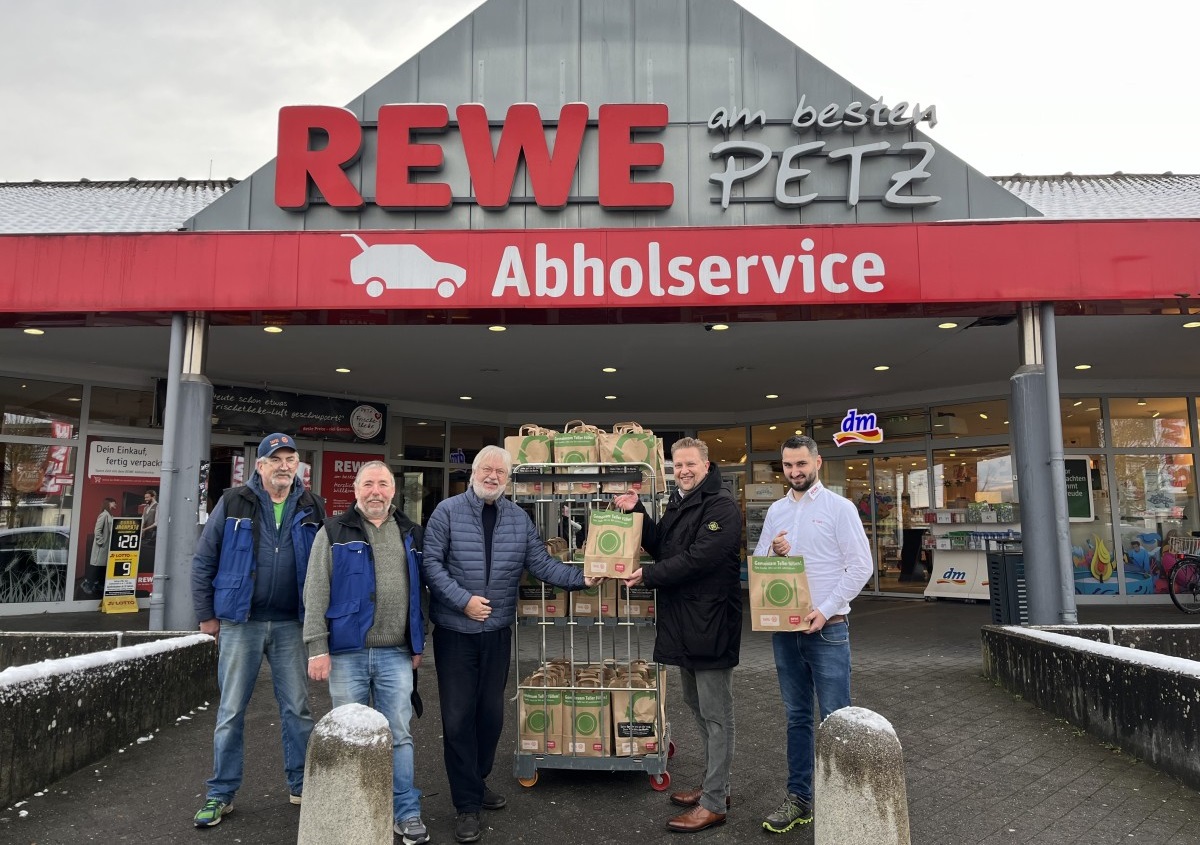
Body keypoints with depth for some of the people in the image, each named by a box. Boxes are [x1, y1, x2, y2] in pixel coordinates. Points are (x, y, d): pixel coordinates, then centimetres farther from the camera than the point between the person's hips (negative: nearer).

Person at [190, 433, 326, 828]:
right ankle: (221, 794, 21)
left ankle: (302, 785, 22)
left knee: (297, 709, 8)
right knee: (231, 712, 7)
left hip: (290, 625, 2)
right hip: (240, 623, -1)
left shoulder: (311, 509, 3)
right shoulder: (233, 503, -3)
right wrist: (206, 614, 1)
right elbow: (203, 561, 1)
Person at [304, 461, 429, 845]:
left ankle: (407, 813, 15)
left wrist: (419, 644, 12)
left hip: (396, 655, 2)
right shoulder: (334, 533, 0)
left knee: (398, 735, 5)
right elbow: (316, 594, -4)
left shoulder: (410, 534, 11)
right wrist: (317, 648, -10)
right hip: (347, 653, -2)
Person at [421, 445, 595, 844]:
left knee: (491, 712, 15)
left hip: (497, 630, 4)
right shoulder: (447, 511, -8)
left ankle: (477, 781, 36)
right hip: (455, 630, -4)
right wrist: (463, 599, -20)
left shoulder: (519, 518, 5)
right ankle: (467, 804, 13)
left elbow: (541, 563, 2)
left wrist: (581, 577, -11)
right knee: (458, 717, 1)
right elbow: (431, 563, -12)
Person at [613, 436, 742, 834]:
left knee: (716, 714, 1)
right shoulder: (677, 502, 15)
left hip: (710, 623, -9)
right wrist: (636, 512, 0)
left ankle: (714, 803, 10)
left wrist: (649, 575, -17)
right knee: (697, 707, 18)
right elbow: (660, 547, 11)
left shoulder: (721, 505, -14)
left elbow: (699, 558, -22)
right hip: (683, 622, 9)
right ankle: (713, 785, 32)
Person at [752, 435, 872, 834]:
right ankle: (799, 798, 22)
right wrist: (773, 552, -11)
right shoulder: (775, 511, 9)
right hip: (784, 628, 5)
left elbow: (860, 566, -9)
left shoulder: (839, 507, -5)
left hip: (826, 628, -5)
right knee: (797, 717, 13)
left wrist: (826, 610, -15)